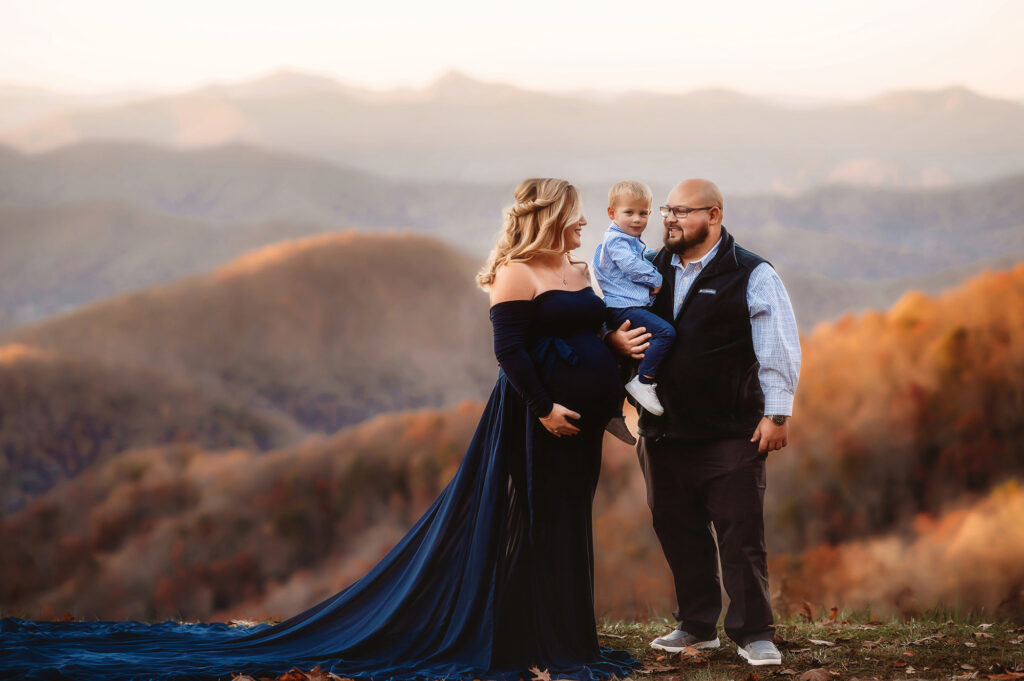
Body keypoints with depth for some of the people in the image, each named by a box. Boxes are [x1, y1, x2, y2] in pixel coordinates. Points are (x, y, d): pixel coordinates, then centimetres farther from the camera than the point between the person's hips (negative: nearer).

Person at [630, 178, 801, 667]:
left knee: (740, 534, -4)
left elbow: (778, 348, -5)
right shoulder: (654, 271, 12)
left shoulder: (751, 275, -2)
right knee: (678, 531, 10)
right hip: (664, 431, 5)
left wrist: (777, 413, -9)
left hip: (731, 433, -5)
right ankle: (696, 626, 22)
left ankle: (753, 632, 3)